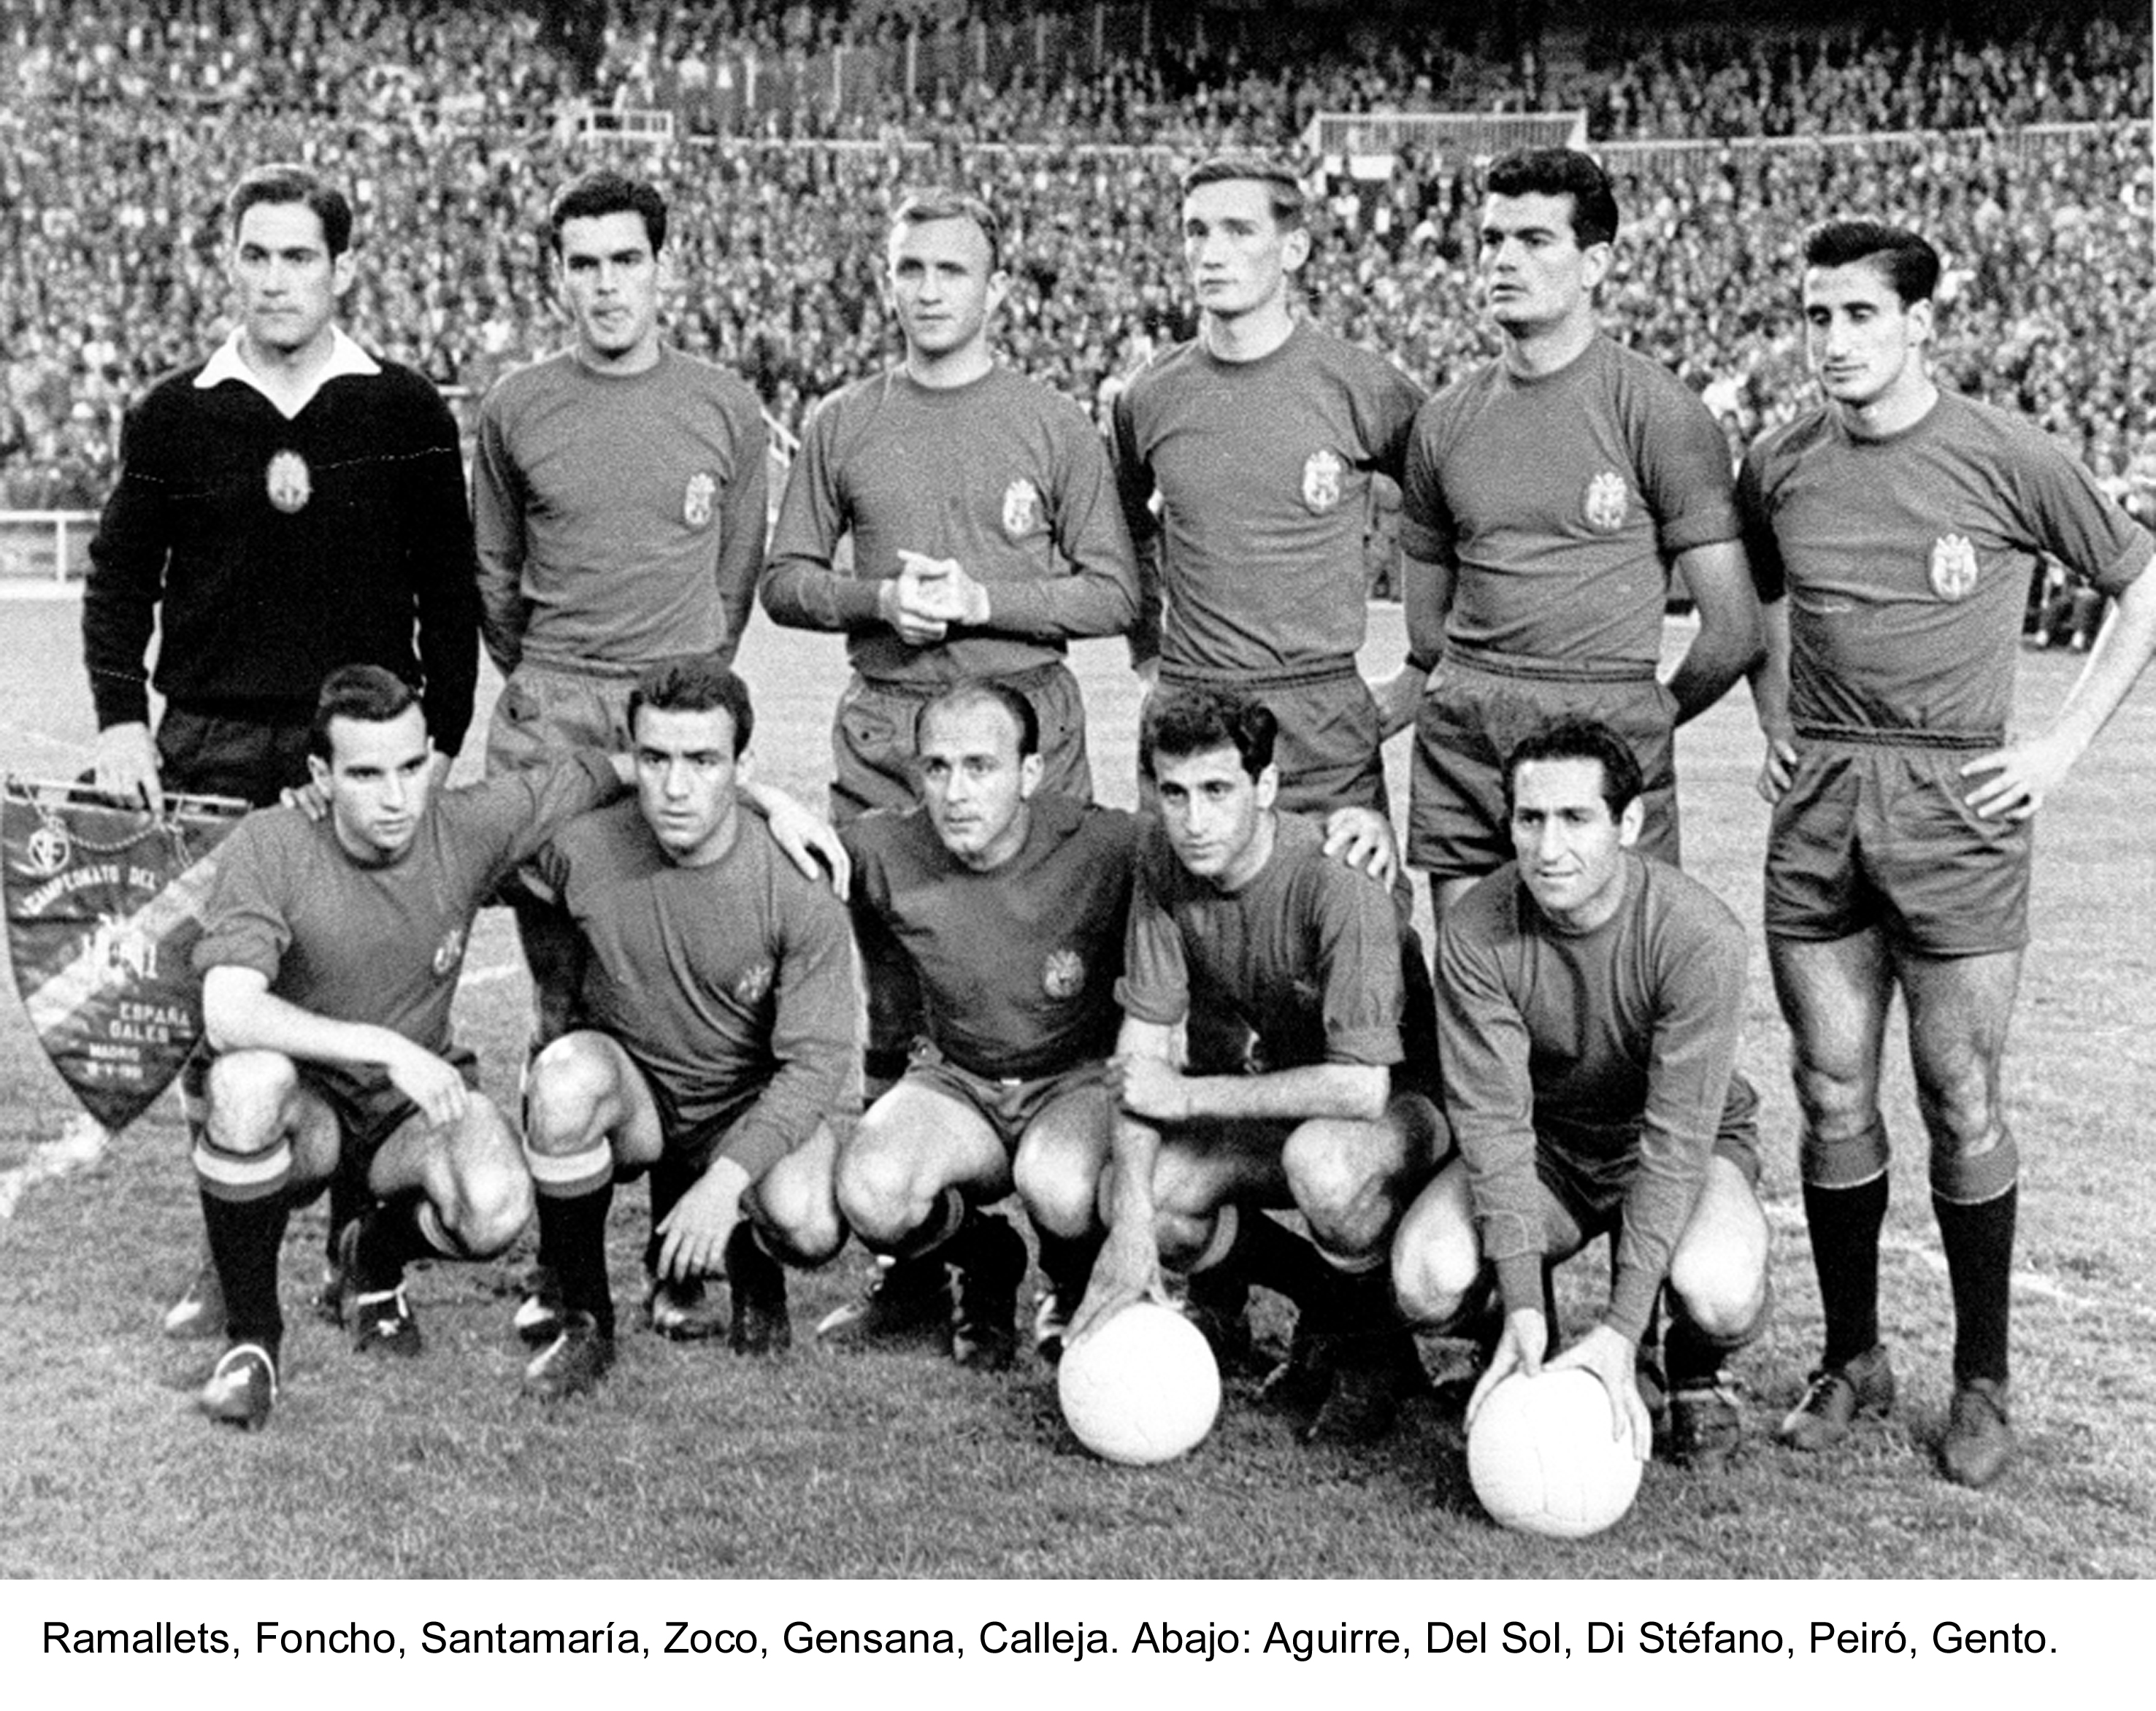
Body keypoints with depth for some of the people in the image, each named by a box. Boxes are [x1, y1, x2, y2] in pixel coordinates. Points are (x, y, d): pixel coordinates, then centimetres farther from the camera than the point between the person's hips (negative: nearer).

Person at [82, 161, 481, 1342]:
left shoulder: (406, 413, 5)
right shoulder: (173, 416, 8)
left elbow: (450, 593, 6)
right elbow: (119, 579, 12)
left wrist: (439, 740, 0)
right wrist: (119, 720, 0)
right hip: (209, 753, 1)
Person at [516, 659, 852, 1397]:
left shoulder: (798, 887, -19)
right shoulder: (583, 850, -13)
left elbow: (815, 1060, -19)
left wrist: (725, 1180, -30)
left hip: (753, 1108, -1)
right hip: (630, 1091, 2)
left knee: (809, 1222, -32)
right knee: (567, 1075, -34)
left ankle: (749, 1269, 10)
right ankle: (577, 1317, -12)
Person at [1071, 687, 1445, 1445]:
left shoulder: (1339, 884, -30)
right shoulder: (1164, 862, -11)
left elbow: (1360, 1086, -34)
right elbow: (1143, 1042, -10)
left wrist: (1190, 1097, -24)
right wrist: (1131, 1221, -22)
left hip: (1400, 1101, -6)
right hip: (1277, 1089, 6)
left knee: (1319, 1158, -38)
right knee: (1127, 1193, -18)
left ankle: (1373, 1345, -7)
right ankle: (1319, 1291, 8)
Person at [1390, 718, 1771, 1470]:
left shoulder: (1700, 935, -28)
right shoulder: (1475, 929, -20)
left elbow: (1675, 1137, -29)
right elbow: (1493, 1118, -22)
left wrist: (1620, 1329, -35)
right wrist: (1522, 1307, -33)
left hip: (1686, 1150, -2)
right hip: (1542, 1142, 2)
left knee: (1718, 1294, -34)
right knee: (1426, 1278, -27)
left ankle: (1694, 1370, 5)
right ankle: (1525, 1357, 9)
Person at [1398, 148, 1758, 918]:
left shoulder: (1660, 413, -4)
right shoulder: (1444, 421, 11)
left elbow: (1734, 632, -3)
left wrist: (1649, 716, 8)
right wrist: (1484, 693, 13)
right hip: (1459, 741, 5)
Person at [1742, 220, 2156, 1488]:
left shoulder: (2006, 459, -5)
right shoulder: (1780, 469, 6)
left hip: (1956, 805, -3)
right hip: (1816, 809, 4)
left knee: (1961, 1101, 0)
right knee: (1834, 1092, 6)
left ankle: (1984, 1384, 14)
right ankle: (1853, 1359, 21)